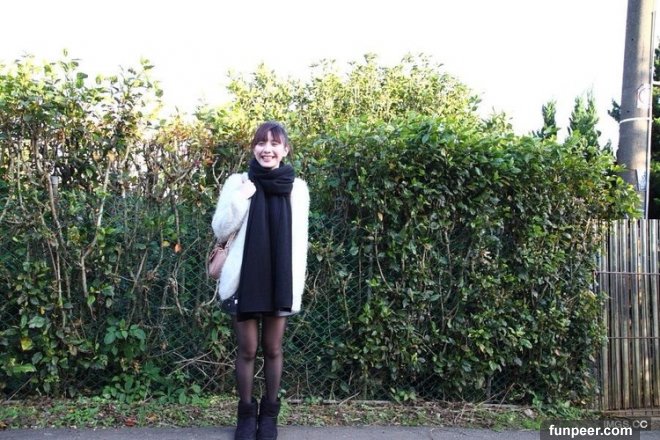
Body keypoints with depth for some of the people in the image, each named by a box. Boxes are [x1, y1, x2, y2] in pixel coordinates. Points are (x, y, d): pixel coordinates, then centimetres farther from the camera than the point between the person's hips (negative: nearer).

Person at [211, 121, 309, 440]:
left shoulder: (297, 188, 1)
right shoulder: (238, 182, -1)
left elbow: (299, 241, 5)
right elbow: (220, 231, -2)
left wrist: (297, 286, 2)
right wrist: (241, 197, -17)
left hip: (280, 281, 1)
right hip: (245, 280, 0)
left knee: (273, 349, 11)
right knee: (247, 350, 8)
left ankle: (269, 413, 27)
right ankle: (246, 414, 24)